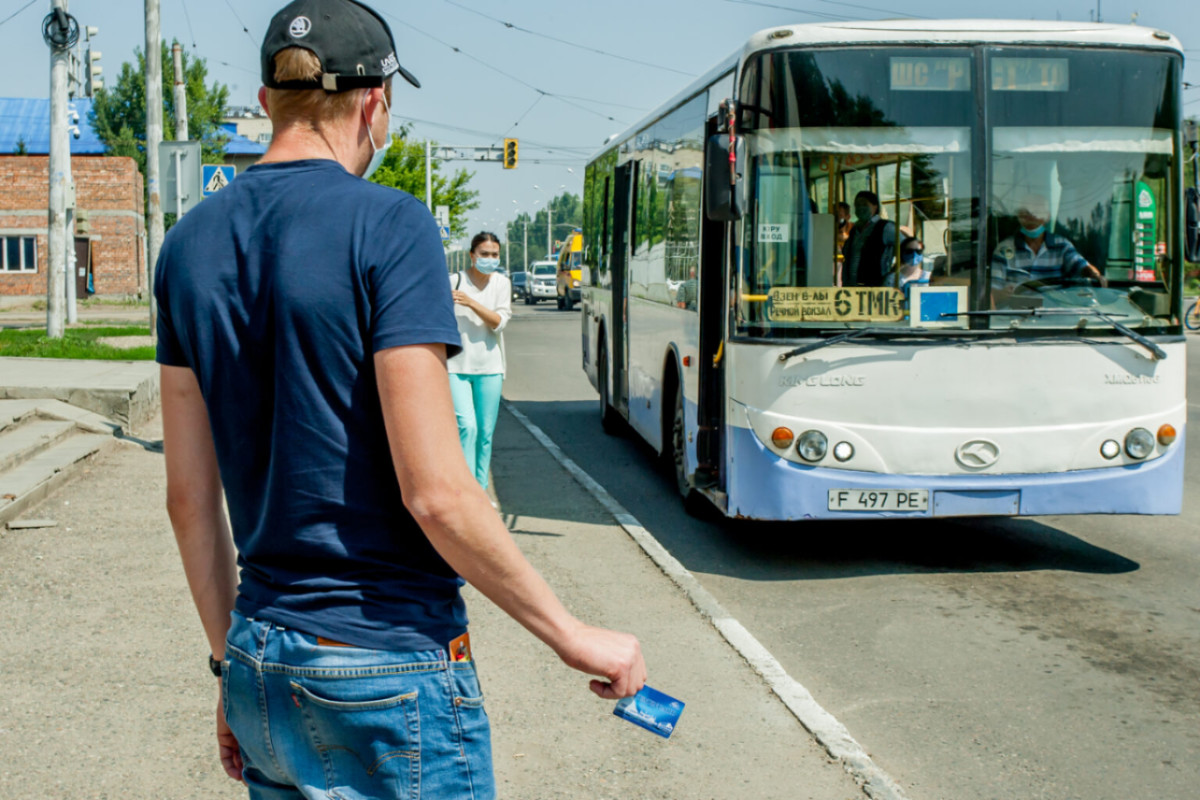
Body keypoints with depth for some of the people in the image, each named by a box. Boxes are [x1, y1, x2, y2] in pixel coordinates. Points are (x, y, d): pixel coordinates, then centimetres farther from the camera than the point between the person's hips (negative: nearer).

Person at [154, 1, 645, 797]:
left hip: (258, 669, 6)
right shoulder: (388, 226, -14)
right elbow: (435, 492, -20)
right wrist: (575, 636, -9)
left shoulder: (191, 245, 5)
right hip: (387, 671, -6)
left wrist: (232, 662, 18)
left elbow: (189, 496, 8)